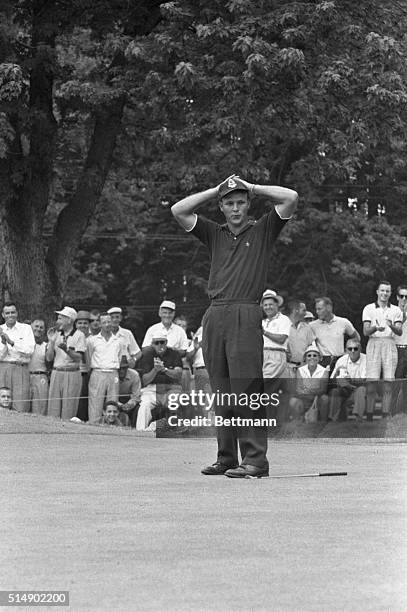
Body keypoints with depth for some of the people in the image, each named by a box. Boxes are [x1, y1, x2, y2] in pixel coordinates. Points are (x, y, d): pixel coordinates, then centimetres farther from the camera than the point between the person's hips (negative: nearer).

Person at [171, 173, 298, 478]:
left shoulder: (263, 230, 10)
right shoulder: (215, 234, 19)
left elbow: (291, 198, -1)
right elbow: (179, 210, 14)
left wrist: (252, 187, 8)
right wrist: (216, 190, 14)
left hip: (246, 316, -4)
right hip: (215, 317, 5)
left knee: (246, 390, -11)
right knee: (221, 392, 5)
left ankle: (256, 459, -12)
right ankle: (226, 458, 8)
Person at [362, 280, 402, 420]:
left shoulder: (396, 310, 11)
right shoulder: (369, 309, 7)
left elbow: (400, 332, 0)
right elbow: (366, 331, -1)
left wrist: (392, 326, -22)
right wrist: (376, 328, -23)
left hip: (390, 345, 1)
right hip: (374, 344, -1)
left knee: (388, 383, -1)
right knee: (371, 382, -7)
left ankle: (386, 416, 1)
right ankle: (369, 417, -3)